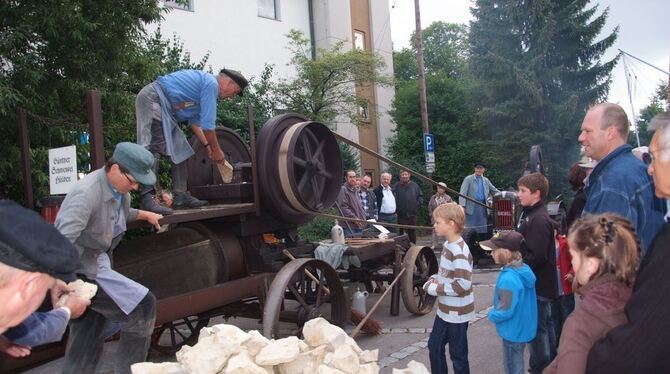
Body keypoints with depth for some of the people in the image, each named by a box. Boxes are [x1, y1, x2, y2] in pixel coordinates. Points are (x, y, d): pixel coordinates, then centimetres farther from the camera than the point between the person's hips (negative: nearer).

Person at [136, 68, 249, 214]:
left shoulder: (204, 82, 19)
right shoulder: (212, 83, -14)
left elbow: (195, 121, 22)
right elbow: (207, 124, -16)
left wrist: (207, 146, 18)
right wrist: (216, 150, -5)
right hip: (152, 98, -11)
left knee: (181, 151, 7)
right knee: (155, 147, -21)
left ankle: (181, 196, 7)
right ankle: (148, 198, -27)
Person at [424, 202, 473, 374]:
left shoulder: (459, 252, -25)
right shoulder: (448, 245, 5)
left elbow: (463, 285, -29)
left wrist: (435, 289, -21)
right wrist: (435, 279, -2)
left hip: (457, 312, -9)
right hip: (445, 309, 9)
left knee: (458, 354, 7)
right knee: (434, 346, 20)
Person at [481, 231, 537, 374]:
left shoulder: (508, 279, -30)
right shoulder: (525, 269, -3)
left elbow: (505, 312, -26)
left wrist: (491, 315, -6)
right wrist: (495, 312, 9)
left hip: (513, 332, -8)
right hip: (523, 329, 8)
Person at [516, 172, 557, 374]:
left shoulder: (539, 220, -22)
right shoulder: (529, 215, 9)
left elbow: (536, 257, -26)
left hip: (538, 283, -10)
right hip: (540, 282, 10)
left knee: (537, 328, 0)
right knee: (545, 325, 20)